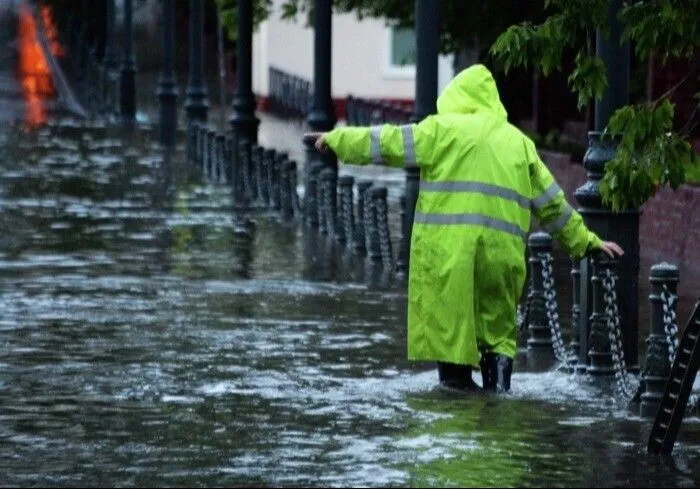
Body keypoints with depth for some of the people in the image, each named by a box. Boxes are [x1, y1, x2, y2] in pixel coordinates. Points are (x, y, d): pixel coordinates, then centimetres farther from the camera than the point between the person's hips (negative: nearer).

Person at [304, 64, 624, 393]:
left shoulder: (444, 128, 5)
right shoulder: (519, 142, 19)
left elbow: (387, 143, 7)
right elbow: (551, 201, 21)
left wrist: (335, 139, 18)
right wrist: (584, 241, 29)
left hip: (448, 249, -4)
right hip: (502, 251, 4)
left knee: (448, 317, 2)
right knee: (498, 325, 12)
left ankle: (456, 378, -1)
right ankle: (498, 386, 2)